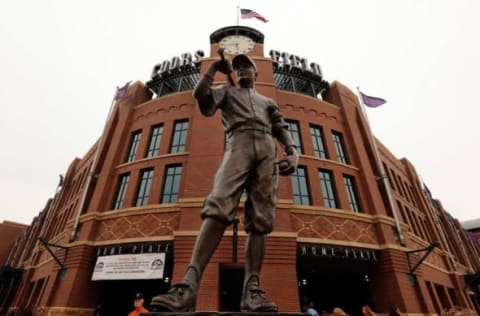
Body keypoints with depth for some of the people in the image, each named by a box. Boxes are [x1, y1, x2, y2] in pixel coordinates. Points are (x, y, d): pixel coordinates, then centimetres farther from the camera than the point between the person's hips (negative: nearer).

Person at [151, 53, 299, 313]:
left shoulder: (268, 102, 35)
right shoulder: (228, 92, 32)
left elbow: (282, 130, 20)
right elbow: (200, 94, 11)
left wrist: (293, 153, 0)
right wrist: (215, 66, 21)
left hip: (267, 151, 3)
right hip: (239, 145, -2)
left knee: (260, 220, -11)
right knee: (218, 208, -24)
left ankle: (251, 291, -13)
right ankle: (189, 284, -31)